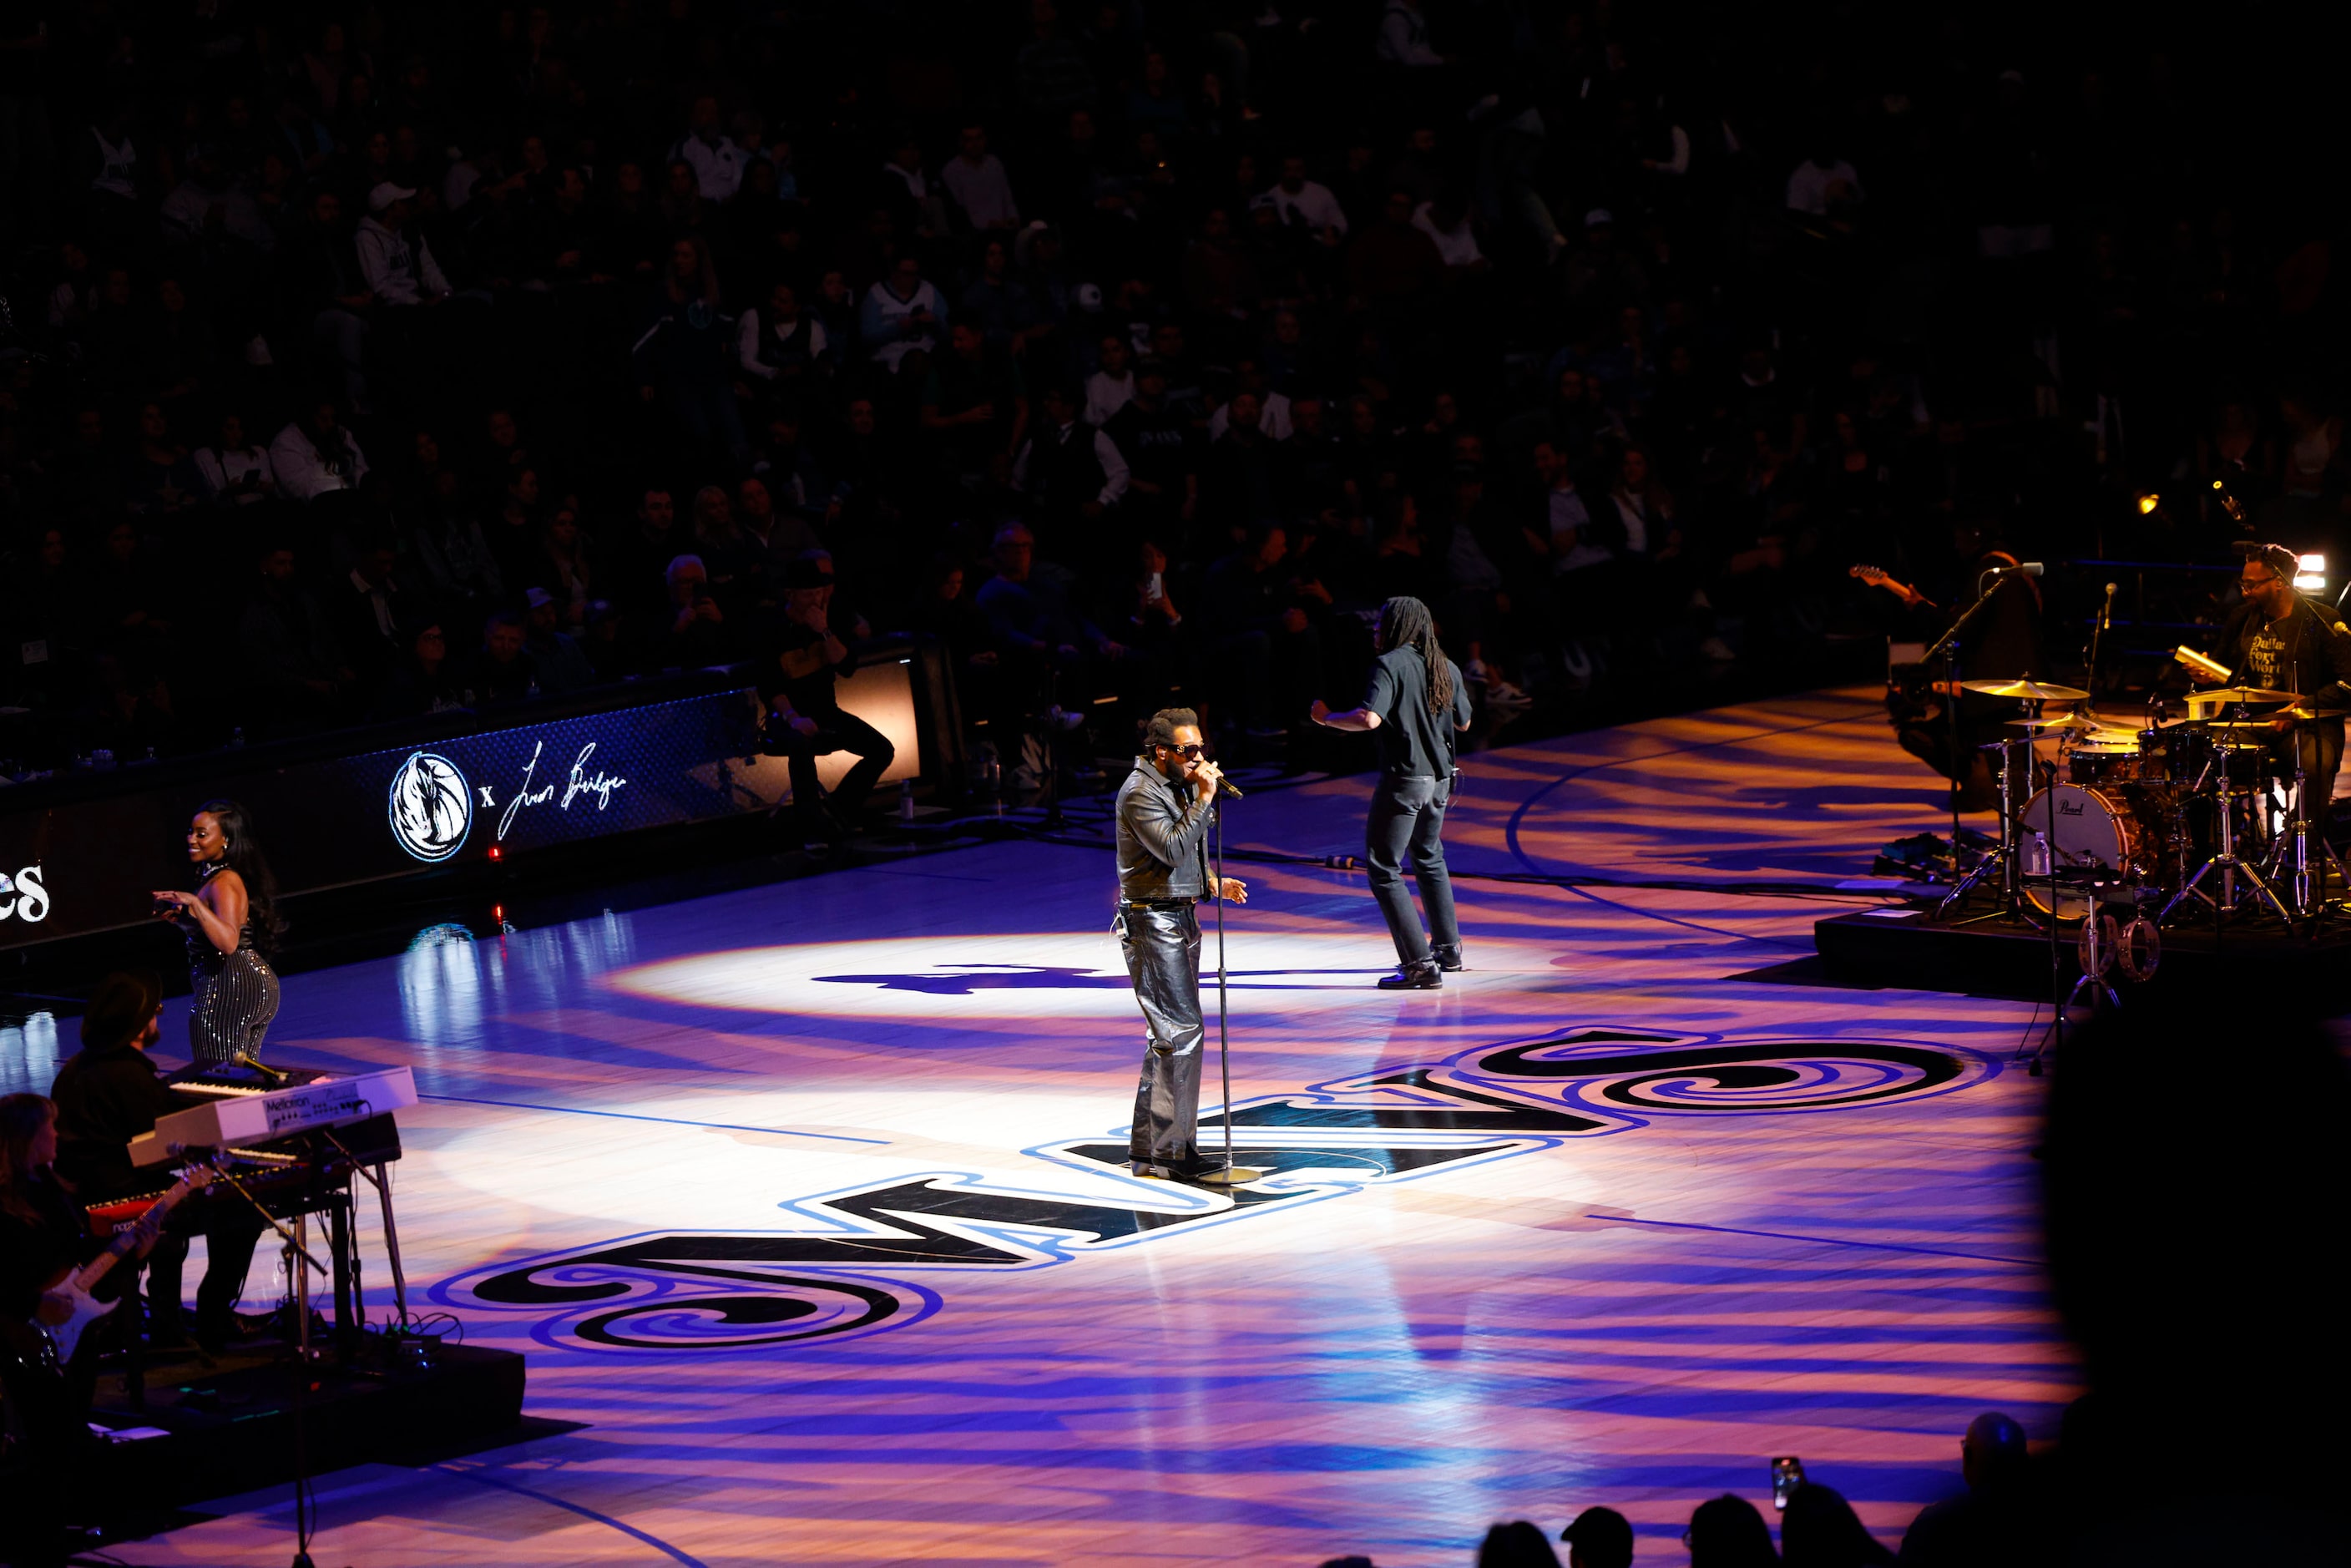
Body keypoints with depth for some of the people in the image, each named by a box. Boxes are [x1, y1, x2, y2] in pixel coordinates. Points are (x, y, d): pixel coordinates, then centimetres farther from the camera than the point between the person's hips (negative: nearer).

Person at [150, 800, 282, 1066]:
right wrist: (181, 919, 15)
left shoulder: (224, 883, -16)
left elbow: (228, 942, -31)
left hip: (227, 989, -11)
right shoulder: (236, 877, 15)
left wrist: (195, 903, -33)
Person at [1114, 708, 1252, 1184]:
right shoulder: (1141, 793, -14)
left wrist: (1213, 883, 11)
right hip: (1153, 924, -10)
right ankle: (1174, 1152, -10)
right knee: (1182, 1032, -13)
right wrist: (1204, 799, -21)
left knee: (1167, 1035, 13)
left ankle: (1147, 1148, 19)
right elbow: (1172, 849, -25)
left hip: (1181, 918, 10)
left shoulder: (1180, 786, 16)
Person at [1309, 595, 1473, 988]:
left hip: (1403, 778, -8)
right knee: (1429, 859, 28)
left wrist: (1327, 717, -12)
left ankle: (1420, 964, -10)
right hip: (1440, 778, 8)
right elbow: (1463, 722, 20)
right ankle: (1448, 948, 35)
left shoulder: (1390, 665, -14)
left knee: (1385, 871, -3)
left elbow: (1370, 718, -28)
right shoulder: (1447, 668, 8)